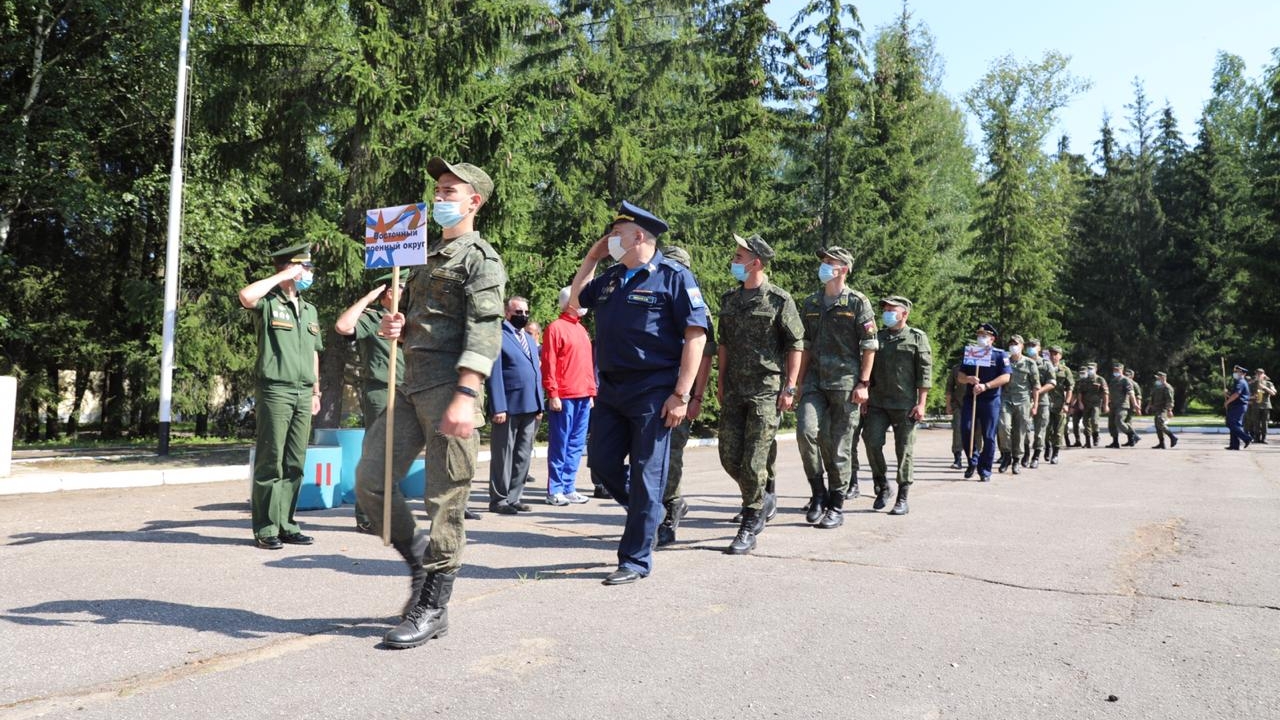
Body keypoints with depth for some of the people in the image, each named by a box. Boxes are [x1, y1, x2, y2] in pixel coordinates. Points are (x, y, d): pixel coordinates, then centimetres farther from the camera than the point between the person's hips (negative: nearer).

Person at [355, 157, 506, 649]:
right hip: (410, 386, 9)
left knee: (445, 502, -3)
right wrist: (395, 327, 6)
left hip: (450, 387, -8)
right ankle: (420, 561, 23)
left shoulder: (481, 258, -3)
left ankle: (433, 609, 6)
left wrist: (464, 396, -25)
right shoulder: (427, 256, 24)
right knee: (369, 481, 5)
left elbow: (484, 331, -15)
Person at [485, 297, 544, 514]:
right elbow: (494, 374, -11)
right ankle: (499, 500, 9)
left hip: (530, 407, 7)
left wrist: (540, 405, 12)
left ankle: (514, 498, 18)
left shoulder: (530, 339, 20)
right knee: (503, 455, 1)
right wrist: (498, 408, -16)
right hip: (508, 407, -7)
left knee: (523, 456, 10)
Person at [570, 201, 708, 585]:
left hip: (653, 393, -7)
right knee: (602, 462, 10)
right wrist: (591, 257, 16)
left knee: (645, 476, -1)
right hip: (611, 390, 7)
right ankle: (646, 513, 34)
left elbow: (696, 336, -12)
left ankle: (636, 560, 8)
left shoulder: (674, 277, -7)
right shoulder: (611, 278, 14)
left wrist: (681, 395, -18)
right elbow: (577, 299, 30)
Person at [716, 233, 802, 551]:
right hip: (734, 390, 6)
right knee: (729, 456, 5)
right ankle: (760, 503, 29)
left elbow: (796, 345, -4)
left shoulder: (779, 300, -6)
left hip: (767, 390, -6)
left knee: (754, 461, -6)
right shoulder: (729, 299, 12)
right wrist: (720, 381, 14)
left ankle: (749, 528, 6)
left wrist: (790, 387, -9)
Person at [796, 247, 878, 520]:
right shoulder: (811, 303, 13)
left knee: (840, 444, 1)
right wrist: (800, 382, 11)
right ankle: (819, 492, 1)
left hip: (845, 382, -4)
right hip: (815, 381, 4)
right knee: (806, 430, -16)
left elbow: (869, 346, -4)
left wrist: (863, 383, -11)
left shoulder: (858, 302, -1)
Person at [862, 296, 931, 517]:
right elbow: (868, 368, 18)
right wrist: (864, 396, 9)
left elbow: (925, 372, -2)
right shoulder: (877, 337, 15)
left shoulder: (917, 338, 3)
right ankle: (882, 484, 12)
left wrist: (921, 403, -10)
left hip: (905, 404, -3)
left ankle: (902, 498, 6)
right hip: (877, 402, 4)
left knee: (904, 449, -1)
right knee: (871, 441, -9)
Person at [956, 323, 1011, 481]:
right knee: (966, 430, -9)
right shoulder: (969, 353, 14)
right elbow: (959, 377, 11)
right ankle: (972, 461, 11)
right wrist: (968, 379, -13)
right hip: (971, 398, 3)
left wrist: (985, 386, -20)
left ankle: (985, 470, 8)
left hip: (991, 400, -3)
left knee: (988, 436, 0)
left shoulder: (1000, 355, 1)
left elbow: (1005, 377, -9)